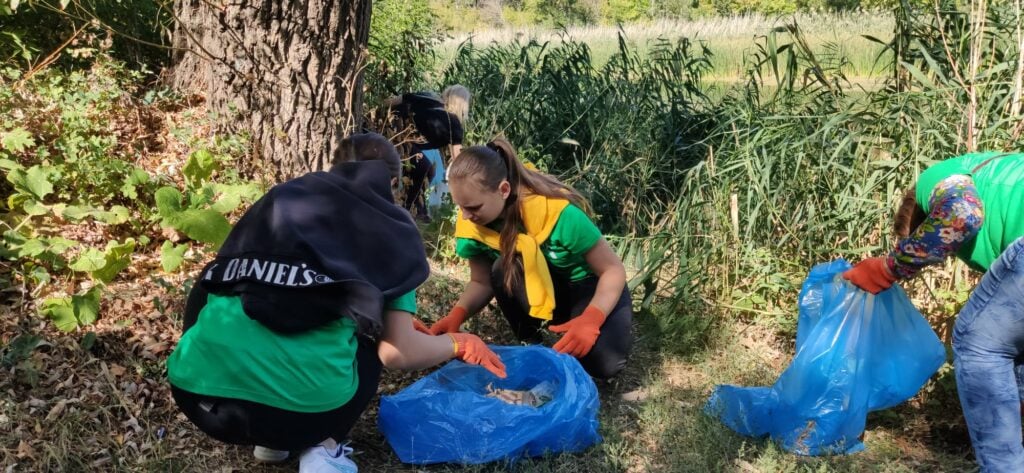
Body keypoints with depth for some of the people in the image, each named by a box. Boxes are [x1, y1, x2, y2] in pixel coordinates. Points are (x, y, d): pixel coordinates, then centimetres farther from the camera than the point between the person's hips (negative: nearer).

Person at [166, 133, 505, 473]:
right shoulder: (389, 229, 11)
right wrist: (459, 345, 25)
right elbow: (398, 353, 5)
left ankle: (272, 438, 19)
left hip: (198, 392, 4)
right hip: (304, 403, -3)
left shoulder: (282, 196, 19)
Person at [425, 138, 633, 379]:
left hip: (587, 285, -3)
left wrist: (591, 319, -40)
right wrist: (457, 315, -28)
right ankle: (531, 343, -6)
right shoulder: (471, 225, -19)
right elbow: (482, 282, -7)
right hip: (536, 288, 4)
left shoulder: (559, 212, -34)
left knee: (603, 362, -29)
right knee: (504, 270, -32)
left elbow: (614, 270, -24)